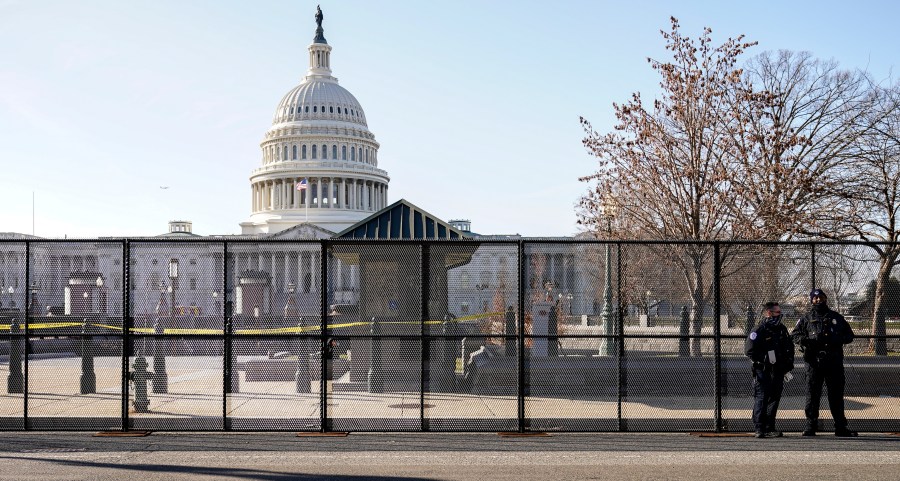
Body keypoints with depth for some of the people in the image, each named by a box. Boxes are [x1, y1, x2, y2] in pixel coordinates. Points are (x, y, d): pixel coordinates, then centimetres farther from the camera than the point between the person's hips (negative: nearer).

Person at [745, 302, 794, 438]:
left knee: (774, 398, 9)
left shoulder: (782, 329, 13)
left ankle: (770, 428, 18)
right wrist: (764, 360, -14)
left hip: (777, 371, 7)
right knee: (762, 399, -7)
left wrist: (788, 364, 14)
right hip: (762, 372, -7)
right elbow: (749, 350, -13)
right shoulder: (759, 330, -9)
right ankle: (760, 429, -5)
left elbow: (790, 348, 23)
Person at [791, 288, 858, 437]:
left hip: (835, 362, 1)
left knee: (836, 394, 5)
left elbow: (850, 335, 16)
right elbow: (794, 334, 8)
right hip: (814, 362, -1)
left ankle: (840, 427, 11)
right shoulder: (806, 318, 10)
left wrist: (839, 339, -6)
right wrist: (806, 340, -14)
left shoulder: (837, 318, 15)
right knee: (812, 395, -1)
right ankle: (811, 427, 4)